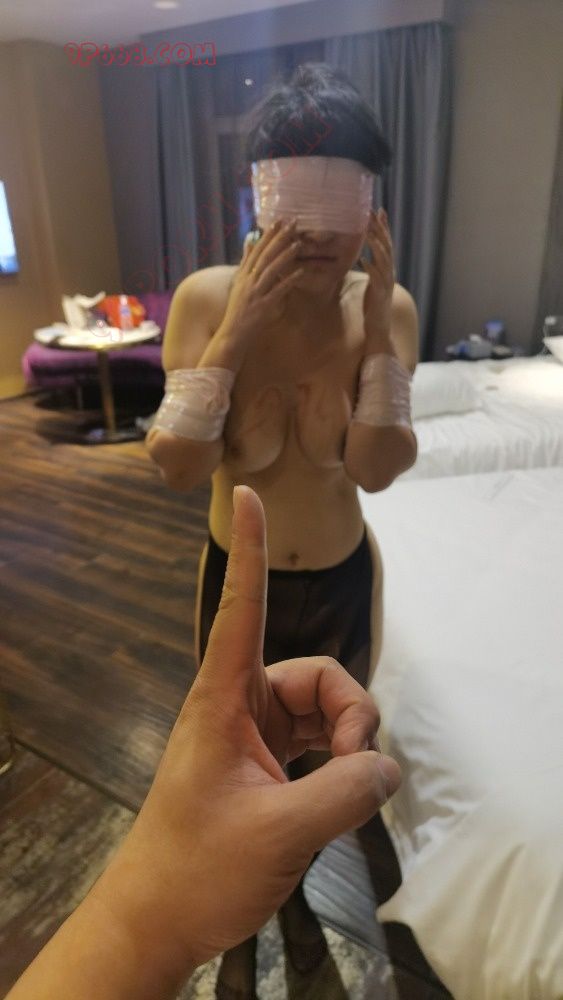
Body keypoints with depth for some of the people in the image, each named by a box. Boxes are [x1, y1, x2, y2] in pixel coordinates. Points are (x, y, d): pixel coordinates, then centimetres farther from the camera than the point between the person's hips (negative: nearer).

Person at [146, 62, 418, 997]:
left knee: (314, 758, 26)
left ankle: (292, 886, 61)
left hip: (343, 580, 2)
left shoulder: (388, 305, -13)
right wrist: (240, 327, -31)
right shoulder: (208, 295, -18)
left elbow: (376, 468, -20)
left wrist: (376, 320, -26)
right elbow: (177, 467, -24)